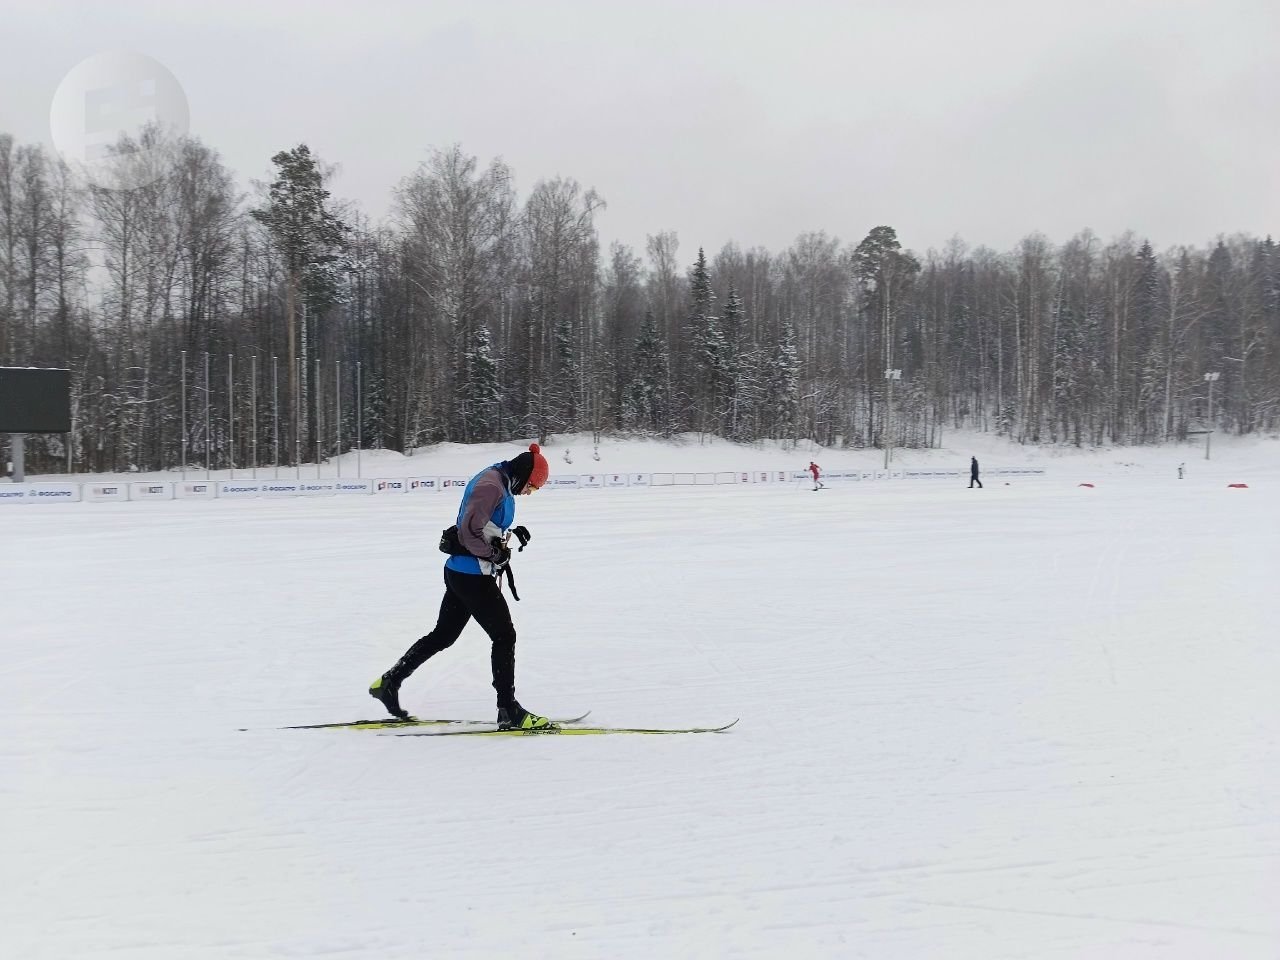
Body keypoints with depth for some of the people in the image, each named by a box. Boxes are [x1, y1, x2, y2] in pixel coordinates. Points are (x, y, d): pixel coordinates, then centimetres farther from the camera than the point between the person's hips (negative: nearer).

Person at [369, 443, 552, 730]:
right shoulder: (492, 486, -19)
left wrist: (510, 534, 5)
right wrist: (496, 555, -14)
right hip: (473, 576, -10)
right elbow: (469, 532, -24)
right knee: (504, 636, -2)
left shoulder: (497, 482, 13)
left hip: (459, 573, 10)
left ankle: (389, 682, 24)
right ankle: (509, 711, 1)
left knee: (443, 635, 18)